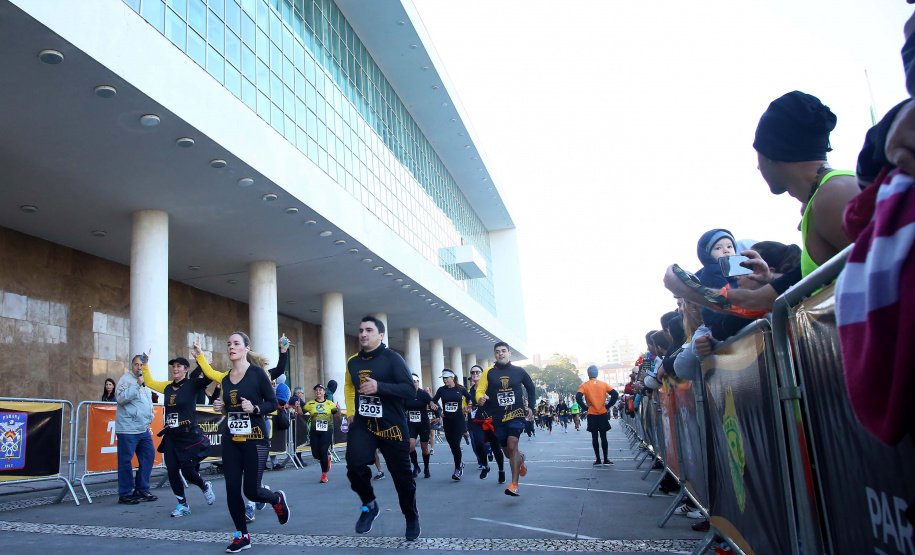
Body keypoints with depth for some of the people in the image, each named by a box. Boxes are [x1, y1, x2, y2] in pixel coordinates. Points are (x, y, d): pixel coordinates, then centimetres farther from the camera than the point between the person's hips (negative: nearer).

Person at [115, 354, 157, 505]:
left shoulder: (146, 382, 18)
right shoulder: (126, 379, -6)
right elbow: (121, 398, -21)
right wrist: (138, 385, -23)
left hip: (144, 430, 8)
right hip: (128, 430, -8)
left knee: (149, 456, 8)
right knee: (125, 462, -3)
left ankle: (142, 490, 18)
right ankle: (125, 494, 6)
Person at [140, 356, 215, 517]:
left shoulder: (192, 385, -9)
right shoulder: (168, 387, 8)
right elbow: (149, 382, 24)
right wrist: (145, 365, 16)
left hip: (189, 436, -6)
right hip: (171, 437, 6)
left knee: (188, 472, -3)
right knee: (172, 472, 4)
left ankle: (205, 487, 29)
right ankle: (183, 505, 18)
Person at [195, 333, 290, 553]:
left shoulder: (257, 373, -8)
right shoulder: (225, 378, 8)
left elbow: (273, 403, -6)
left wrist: (254, 408, -23)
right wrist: (221, 407, -1)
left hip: (255, 438, -5)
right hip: (230, 439, 5)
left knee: (251, 490, -5)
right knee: (231, 488, 3)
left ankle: (277, 499, 29)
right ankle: (242, 536, 19)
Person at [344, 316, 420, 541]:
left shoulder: (392, 359, -10)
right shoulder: (352, 362, 7)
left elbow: (411, 390, -20)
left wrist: (379, 387, -30)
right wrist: (351, 411, 18)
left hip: (391, 425, -4)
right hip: (362, 423, 4)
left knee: (401, 475, 4)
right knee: (354, 464, -20)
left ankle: (412, 519, 29)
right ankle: (369, 506, 8)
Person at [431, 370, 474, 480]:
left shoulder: (460, 389, -2)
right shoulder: (441, 390, 1)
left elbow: (469, 397, 15)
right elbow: (434, 401, 2)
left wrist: (468, 405, -1)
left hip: (459, 420, -3)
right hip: (447, 420, 3)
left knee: (456, 443, -12)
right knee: (451, 444, 8)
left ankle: (457, 469, -2)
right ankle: (460, 463, 31)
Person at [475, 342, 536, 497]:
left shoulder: (519, 371, 5)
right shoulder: (488, 373, 3)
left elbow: (531, 388, 20)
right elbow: (480, 391, -2)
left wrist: (531, 406, 11)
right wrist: (480, 399, -24)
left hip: (516, 414, -2)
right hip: (498, 418, 2)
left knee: (512, 445, -22)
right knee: (508, 452, 9)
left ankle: (514, 485, -22)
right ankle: (520, 458, 46)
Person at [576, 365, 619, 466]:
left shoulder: (584, 385, -3)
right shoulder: (604, 384, 3)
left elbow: (578, 397, -16)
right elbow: (615, 394, -5)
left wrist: (586, 407, -6)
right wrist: (607, 405, -1)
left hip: (592, 415, -1)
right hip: (603, 413, 1)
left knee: (594, 437, 5)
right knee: (603, 436, 5)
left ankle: (598, 460, 6)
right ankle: (606, 459, 6)